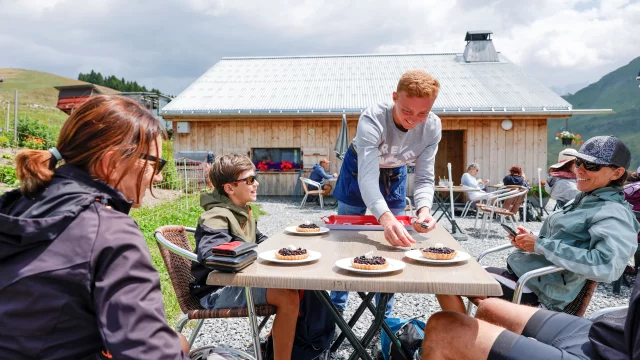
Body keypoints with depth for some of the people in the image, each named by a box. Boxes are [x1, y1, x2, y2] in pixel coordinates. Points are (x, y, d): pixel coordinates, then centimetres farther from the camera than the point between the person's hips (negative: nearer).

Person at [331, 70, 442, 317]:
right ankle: (336, 308, 24)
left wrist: (424, 208, -45)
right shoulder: (373, 119, -39)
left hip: (394, 175, 3)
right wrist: (386, 218, -64)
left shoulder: (433, 127, -26)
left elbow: (424, 178, -23)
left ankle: (385, 315, 22)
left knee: (392, 242, 6)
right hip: (359, 171, -3)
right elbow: (368, 177, -48)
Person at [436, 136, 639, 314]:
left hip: (538, 290, -9)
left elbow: (607, 266, -30)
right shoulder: (585, 201, 16)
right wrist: (530, 240, 1)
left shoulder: (613, 214, -13)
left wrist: (540, 245, -22)